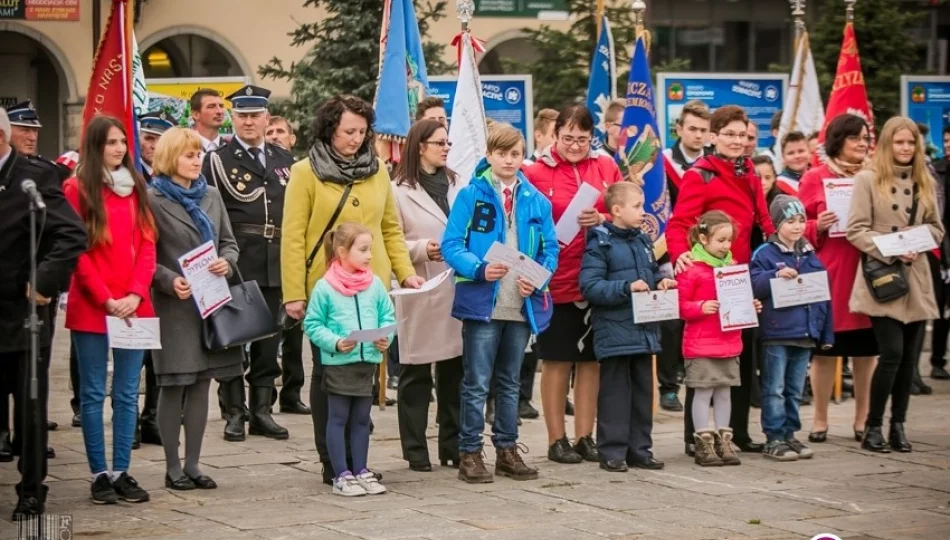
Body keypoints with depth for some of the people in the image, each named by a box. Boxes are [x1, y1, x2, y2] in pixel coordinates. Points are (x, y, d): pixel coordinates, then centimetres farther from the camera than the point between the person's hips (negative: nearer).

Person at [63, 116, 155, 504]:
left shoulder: (136, 187, 12)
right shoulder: (78, 188, -2)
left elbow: (147, 245, 7)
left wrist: (136, 294, -7)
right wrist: (106, 300, -13)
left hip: (134, 307, 4)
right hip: (91, 308, -4)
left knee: (127, 394, 5)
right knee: (93, 393, 1)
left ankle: (122, 472, 10)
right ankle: (100, 474, 6)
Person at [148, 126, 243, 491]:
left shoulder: (211, 196, 11)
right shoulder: (153, 200, -5)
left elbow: (229, 242, 14)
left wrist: (227, 262, -7)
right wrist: (170, 281, -20)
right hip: (173, 306, -5)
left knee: (201, 384, 7)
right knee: (174, 387, -1)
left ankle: (193, 464, 14)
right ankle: (173, 467, 7)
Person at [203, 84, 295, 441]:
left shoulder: (284, 160, 13)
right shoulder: (218, 160, 0)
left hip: (275, 266, 4)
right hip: (235, 263, -4)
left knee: (268, 339, 9)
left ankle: (261, 411, 17)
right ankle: (234, 413, 6)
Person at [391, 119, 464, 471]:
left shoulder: (456, 184, 13)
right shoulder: (399, 190, -2)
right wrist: (422, 249, -16)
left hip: (457, 290, 5)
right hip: (419, 294, -5)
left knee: (455, 370, 8)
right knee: (416, 374, 2)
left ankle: (453, 445, 17)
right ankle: (415, 450, 8)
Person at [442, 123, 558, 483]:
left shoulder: (536, 201, 6)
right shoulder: (471, 195, -4)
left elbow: (550, 250, 8)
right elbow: (451, 245, -7)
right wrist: (479, 269, -23)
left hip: (522, 305, 4)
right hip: (481, 303, -4)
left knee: (510, 382, 15)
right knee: (476, 383, -1)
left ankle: (507, 450, 23)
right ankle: (469, 453, 5)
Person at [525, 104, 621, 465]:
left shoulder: (605, 167, 6)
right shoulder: (537, 173, -4)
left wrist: (603, 219, -12)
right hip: (557, 282, -3)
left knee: (591, 359, 9)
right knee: (557, 360, 5)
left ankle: (585, 436, 18)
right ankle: (557, 440, 12)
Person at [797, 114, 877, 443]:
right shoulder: (815, 178, 2)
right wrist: (817, 227, -15)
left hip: (869, 268, 3)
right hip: (829, 271, -3)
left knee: (866, 348, 4)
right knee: (825, 347, 2)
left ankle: (863, 419, 13)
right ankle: (820, 420, 11)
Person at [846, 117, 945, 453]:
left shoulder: (925, 182, 13)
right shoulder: (867, 180, -2)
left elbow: (936, 227, 15)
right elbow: (856, 229, -7)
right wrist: (891, 250, -17)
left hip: (917, 280, 5)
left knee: (909, 357, 5)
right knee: (892, 353, -13)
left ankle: (898, 426, 15)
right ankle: (873, 427, -1)